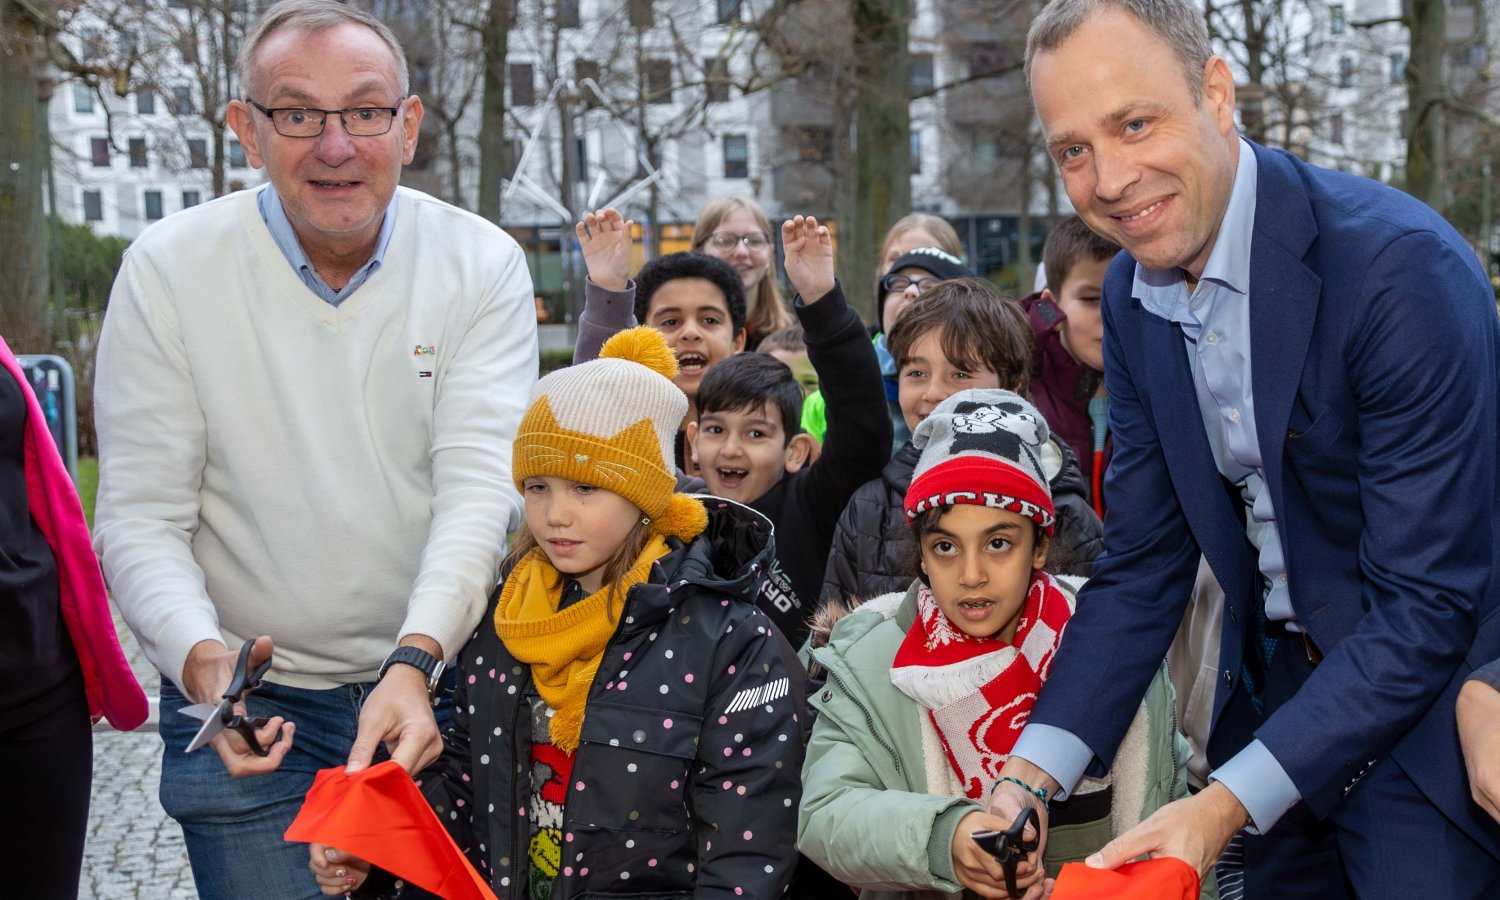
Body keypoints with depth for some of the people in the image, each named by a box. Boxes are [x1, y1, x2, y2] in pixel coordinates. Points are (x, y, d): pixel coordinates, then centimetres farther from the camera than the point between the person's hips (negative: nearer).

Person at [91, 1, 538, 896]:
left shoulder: (483, 264, -7)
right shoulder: (169, 269, -8)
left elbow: (481, 481, -16)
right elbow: (141, 518, -9)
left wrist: (414, 661, -30)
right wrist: (202, 659, -28)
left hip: (437, 683, 1)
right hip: (250, 712, -1)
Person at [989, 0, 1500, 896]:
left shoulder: (1405, 267, -25)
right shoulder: (1131, 295, -2)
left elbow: (1426, 607, -25)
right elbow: (1142, 565, 1)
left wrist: (1226, 805, -28)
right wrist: (1033, 774, -11)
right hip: (1278, 688, 6)